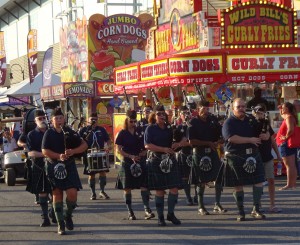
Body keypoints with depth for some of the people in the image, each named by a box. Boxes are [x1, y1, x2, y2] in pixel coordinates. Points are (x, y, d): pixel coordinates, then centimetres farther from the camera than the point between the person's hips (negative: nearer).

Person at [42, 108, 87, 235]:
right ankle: (60, 224, 9)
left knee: (72, 193, -11)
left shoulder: (69, 132, 5)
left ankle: (68, 215, 16)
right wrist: (58, 156, -23)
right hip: (54, 166, -1)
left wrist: (73, 151, -13)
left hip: (69, 166, 1)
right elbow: (45, 151, -9)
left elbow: (84, 145, 4)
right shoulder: (49, 133, 0)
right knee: (57, 194, 3)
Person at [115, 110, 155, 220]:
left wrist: (143, 153, -8)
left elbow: (145, 147, 13)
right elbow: (119, 149, -6)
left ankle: (147, 209, -10)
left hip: (140, 162, 2)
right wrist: (130, 156, -17)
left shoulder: (139, 132, 7)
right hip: (127, 163, -2)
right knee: (127, 188, 1)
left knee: (144, 186, -8)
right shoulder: (122, 133, -1)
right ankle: (130, 212, 9)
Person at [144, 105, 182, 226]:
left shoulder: (169, 128, 12)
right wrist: (164, 149, -20)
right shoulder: (150, 129, -2)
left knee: (174, 188, -2)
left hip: (170, 161, 4)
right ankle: (160, 217, 9)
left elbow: (174, 144, 23)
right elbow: (147, 145, -12)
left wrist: (176, 145, -2)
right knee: (159, 190, 0)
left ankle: (171, 214, 13)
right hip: (156, 161, -4)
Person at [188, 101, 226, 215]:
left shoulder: (213, 120, 7)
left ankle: (217, 204, 7)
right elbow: (191, 141, -12)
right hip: (199, 153, -4)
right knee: (201, 181, 1)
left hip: (212, 152, 4)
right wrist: (208, 143, -13)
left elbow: (221, 134, 13)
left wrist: (217, 142, -8)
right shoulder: (193, 123, -5)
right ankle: (201, 207, 10)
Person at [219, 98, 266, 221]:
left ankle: (256, 210, 9)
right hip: (235, 157, -4)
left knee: (258, 181, -2)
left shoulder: (251, 120, 11)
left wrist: (265, 135, -8)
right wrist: (250, 139, -19)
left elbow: (264, 133, 18)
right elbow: (231, 138, -21)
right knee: (238, 185, 2)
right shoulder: (229, 123, -5)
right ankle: (241, 212, 12)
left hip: (252, 155, 4)